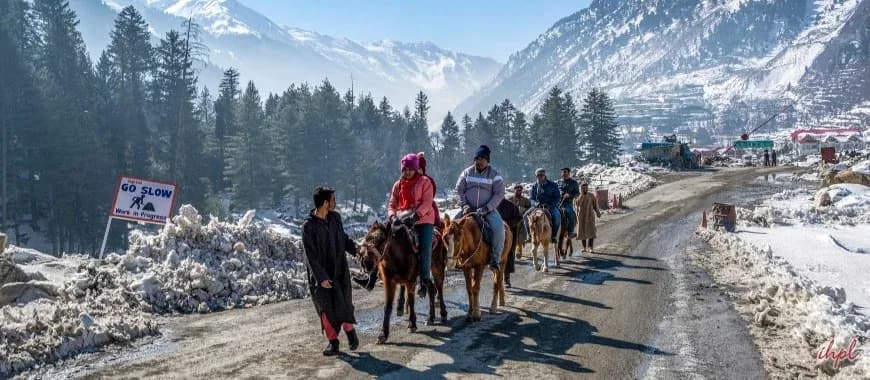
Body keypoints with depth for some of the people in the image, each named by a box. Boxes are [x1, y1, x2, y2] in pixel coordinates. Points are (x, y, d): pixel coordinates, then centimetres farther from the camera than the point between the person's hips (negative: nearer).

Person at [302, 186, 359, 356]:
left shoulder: (335, 217, 0)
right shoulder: (308, 226, -16)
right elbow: (311, 256, -16)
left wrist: (356, 249, 3)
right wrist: (321, 278, -19)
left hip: (339, 269, 3)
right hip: (320, 273, -3)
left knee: (342, 303, -1)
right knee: (326, 308, 3)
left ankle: (349, 330, 24)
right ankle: (333, 342, 17)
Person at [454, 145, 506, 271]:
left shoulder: (494, 174, -3)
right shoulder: (467, 172, 4)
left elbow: (499, 194, -7)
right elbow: (459, 190, 6)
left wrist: (486, 208, -16)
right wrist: (464, 205, -9)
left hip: (488, 210, -2)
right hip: (469, 209, 3)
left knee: (498, 227, -28)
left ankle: (495, 258, -17)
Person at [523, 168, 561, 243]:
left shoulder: (552, 185, 0)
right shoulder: (534, 186, 7)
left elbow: (557, 198, -2)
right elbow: (531, 199, 8)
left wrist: (550, 205, -18)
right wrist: (536, 204, -16)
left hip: (551, 206, -3)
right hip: (537, 206, 3)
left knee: (557, 216, -34)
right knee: (525, 216, -18)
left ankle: (553, 236, -23)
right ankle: (529, 234, -7)